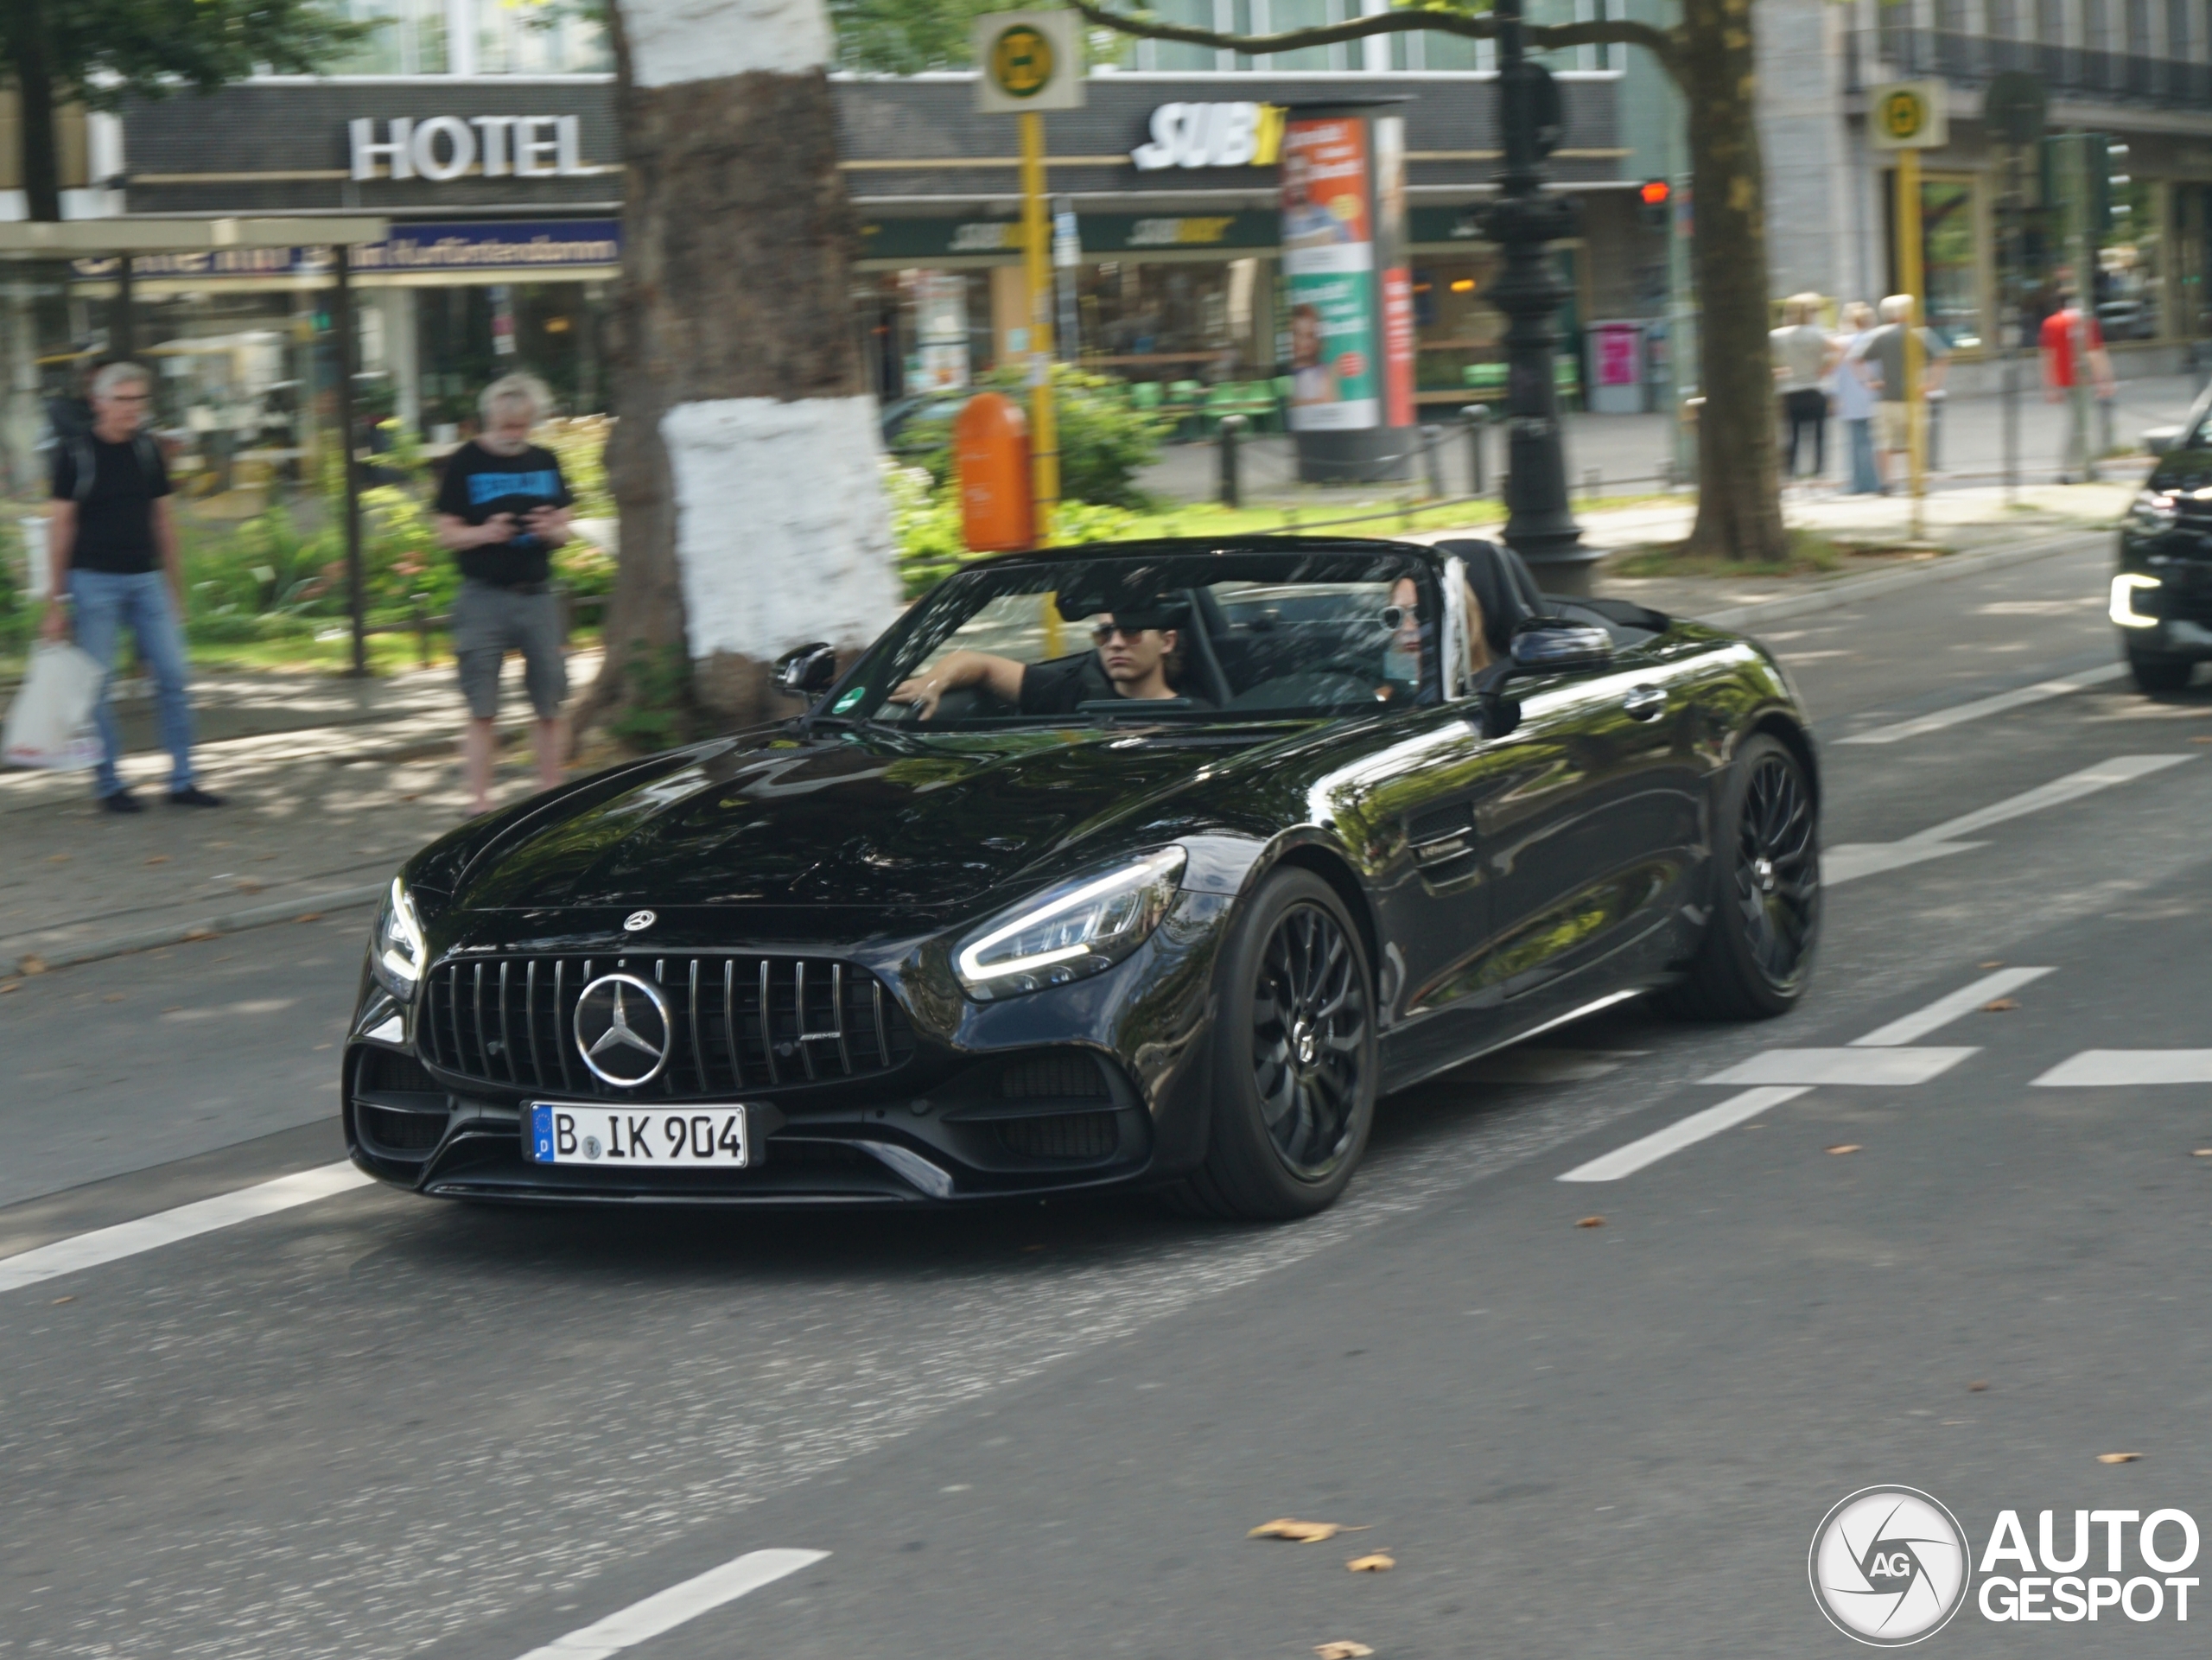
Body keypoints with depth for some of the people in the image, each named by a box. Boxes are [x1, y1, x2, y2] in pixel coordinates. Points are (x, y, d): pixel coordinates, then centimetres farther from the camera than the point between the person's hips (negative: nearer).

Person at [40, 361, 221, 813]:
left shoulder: (148, 449, 8)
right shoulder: (75, 453, -5)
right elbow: (60, 525, -3)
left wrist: (174, 587, 14)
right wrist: (57, 599, -5)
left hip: (145, 578, 4)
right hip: (94, 580, -4)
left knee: (172, 675, 0)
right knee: (97, 683, 0)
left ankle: (182, 780, 6)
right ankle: (108, 784, 10)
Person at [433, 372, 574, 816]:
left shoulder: (545, 463, 11)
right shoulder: (467, 463, -1)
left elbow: (564, 527, 15)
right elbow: (448, 533, 0)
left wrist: (551, 529, -8)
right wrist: (486, 533, -19)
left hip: (537, 594, 4)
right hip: (484, 596, -3)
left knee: (549, 707, 4)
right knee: (482, 709, -3)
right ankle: (480, 804, 1)